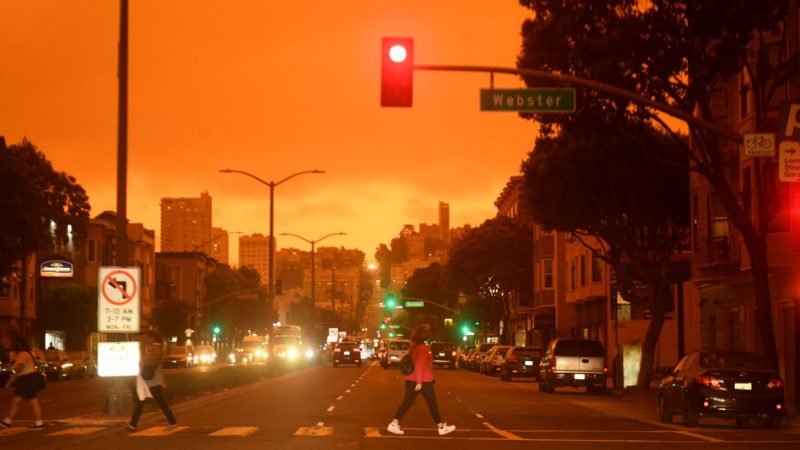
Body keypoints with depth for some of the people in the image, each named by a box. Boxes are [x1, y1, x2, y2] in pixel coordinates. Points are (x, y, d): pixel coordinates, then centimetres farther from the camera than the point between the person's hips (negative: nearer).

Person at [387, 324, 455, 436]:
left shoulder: (414, 346, 10)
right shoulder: (423, 348, -17)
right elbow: (420, 364, -23)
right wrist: (419, 381, -24)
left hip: (411, 379, 8)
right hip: (424, 380, -8)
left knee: (407, 402, 8)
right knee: (432, 403, 4)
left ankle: (394, 424, -1)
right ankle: (441, 427, 14)